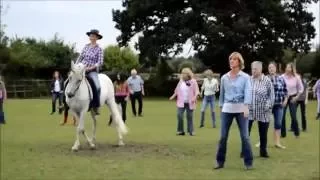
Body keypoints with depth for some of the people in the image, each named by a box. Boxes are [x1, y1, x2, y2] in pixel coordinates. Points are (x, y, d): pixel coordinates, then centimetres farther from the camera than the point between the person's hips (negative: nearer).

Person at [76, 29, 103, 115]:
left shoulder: (99, 49, -3)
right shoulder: (86, 46, 9)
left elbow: (100, 62, -9)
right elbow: (80, 57, 14)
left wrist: (90, 68, -18)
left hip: (92, 71, -5)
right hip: (81, 69, 5)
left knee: (97, 86, -29)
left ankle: (96, 107, -17)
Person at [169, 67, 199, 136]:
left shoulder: (193, 81, -3)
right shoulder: (181, 81, 9)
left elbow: (196, 91, -4)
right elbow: (177, 90, 19)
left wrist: (194, 97, -20)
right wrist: (173, 96, 7)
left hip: (190, 103, -2)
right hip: (181, 102, 3)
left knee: (189, 117, 4)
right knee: (179, 115, -10)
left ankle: (191, 131, 14)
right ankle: (180, 130, 2)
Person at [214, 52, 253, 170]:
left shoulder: (245, 77, 0)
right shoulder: (224, 78, 10)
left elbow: (248, 92, -12)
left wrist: (246, 107, -25)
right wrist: (221, 107, 12)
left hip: (241, 108, -3)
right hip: (227, 108, 3)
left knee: (245, 136, -1)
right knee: (223, 136, 3)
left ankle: (248, 162, 8)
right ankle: (220, 161, 14)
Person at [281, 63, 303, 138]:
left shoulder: (296, 77, -5)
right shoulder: (282, 77, -8)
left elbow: (301, 88, 4)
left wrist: (296, 97, -2)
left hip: (292, 98, 0)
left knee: (293, 116, 0)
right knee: (282, 116, -3)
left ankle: (297, 133, 17)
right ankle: (283, 133, 8)